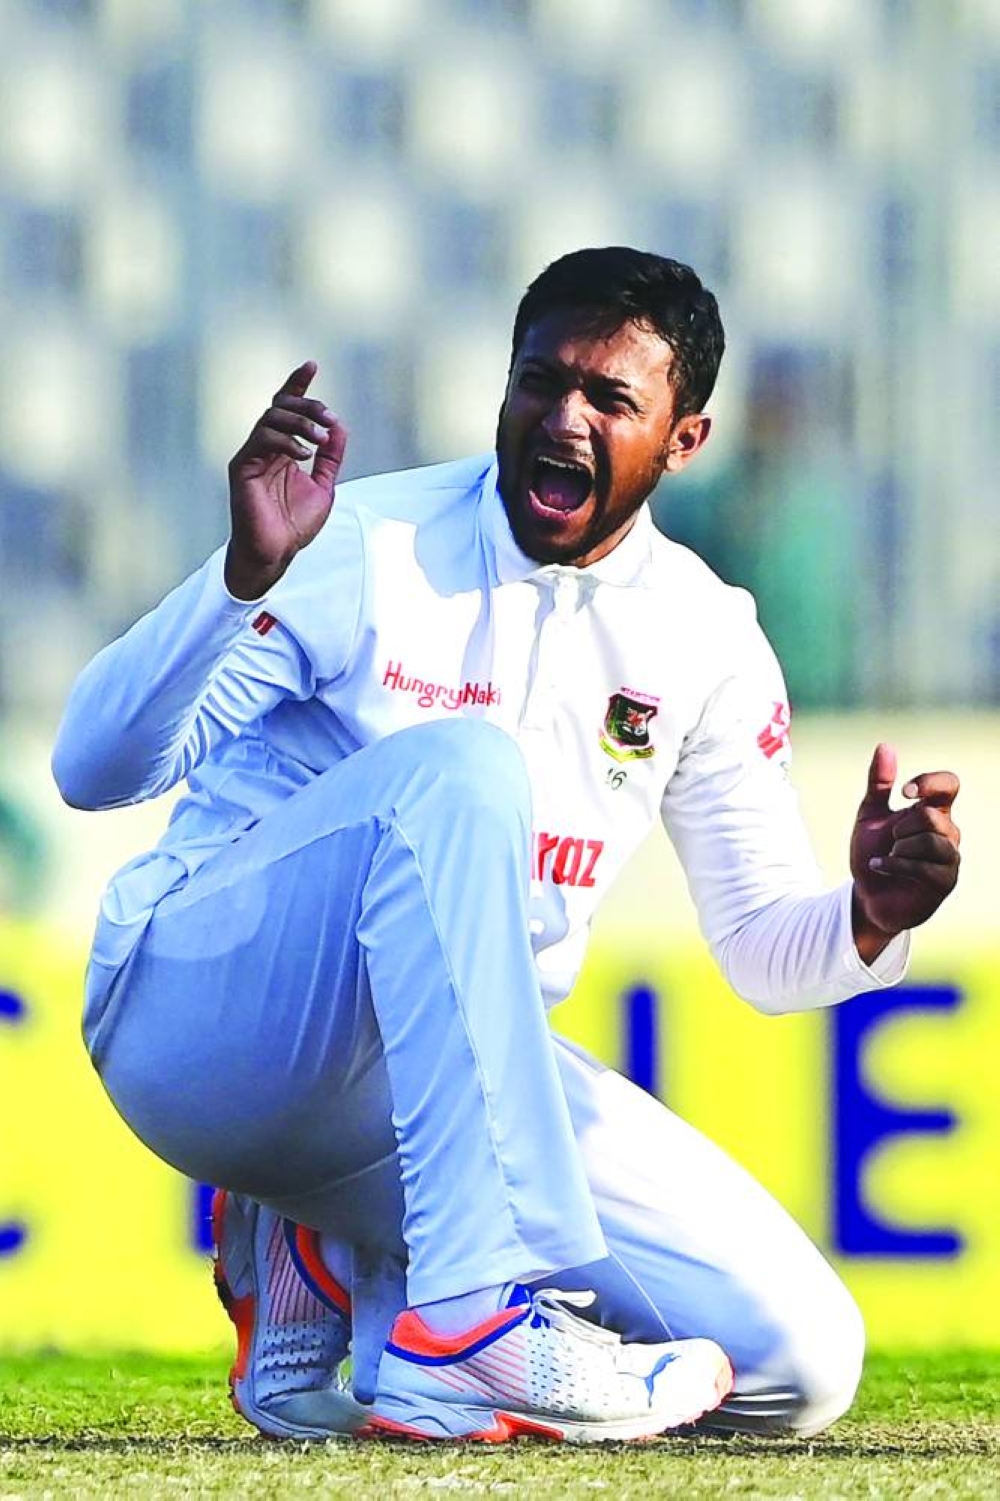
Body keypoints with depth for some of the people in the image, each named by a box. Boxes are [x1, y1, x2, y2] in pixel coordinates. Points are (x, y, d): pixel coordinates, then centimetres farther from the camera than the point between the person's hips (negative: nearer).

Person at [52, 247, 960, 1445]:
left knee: (799, 1359, -12)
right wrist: (246, 576, -32)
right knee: (456, 761, -34)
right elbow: (93, 773, -15)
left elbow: (764, 948, 8)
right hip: (202, 1024, -5)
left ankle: (354, 1276, 6)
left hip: (456, 1072, 5)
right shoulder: (362, 549, -8)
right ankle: (479, 1307, -40)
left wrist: (869, 919, -17)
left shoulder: (704, 641, 6)